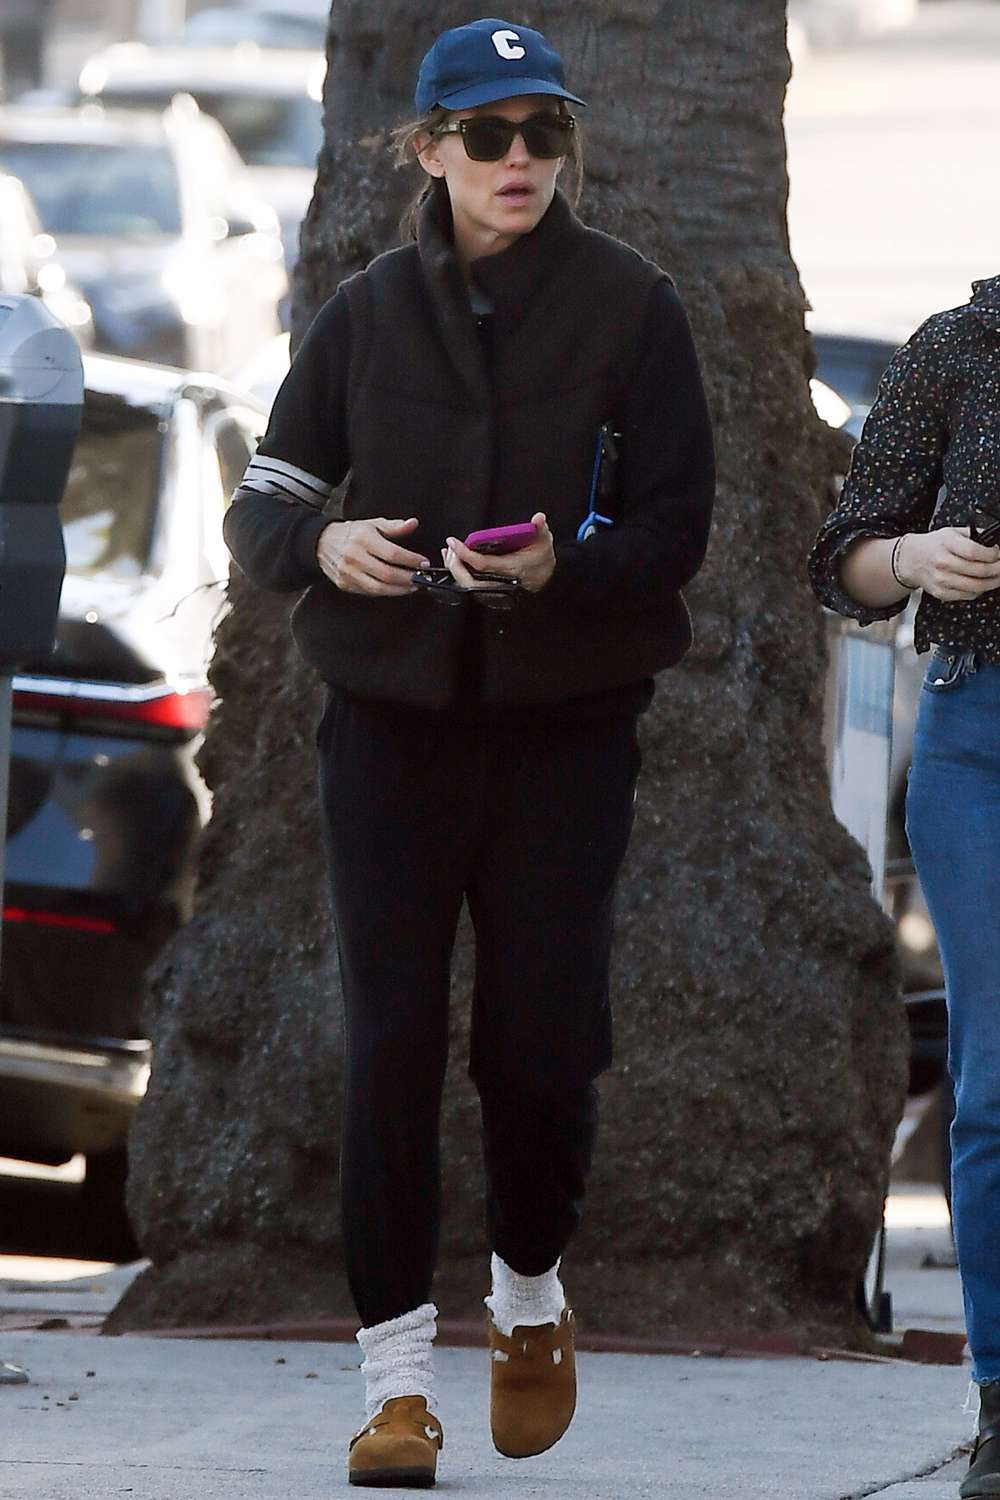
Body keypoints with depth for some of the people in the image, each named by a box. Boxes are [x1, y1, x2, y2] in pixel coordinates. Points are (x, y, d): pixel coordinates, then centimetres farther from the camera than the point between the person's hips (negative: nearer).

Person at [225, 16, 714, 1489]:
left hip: (568, 722, -1)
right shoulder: (371, 312, 5)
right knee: (391, 1039, -6)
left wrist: (565, 566, -24)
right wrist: (323, 546, -16)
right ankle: (398, 1373, 1)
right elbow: (263, 500, 7)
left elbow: (678, 530, -4)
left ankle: (531, 1298, 28)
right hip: (394, 717, 1)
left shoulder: (630, 307, -2)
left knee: (543, 1038, -1)